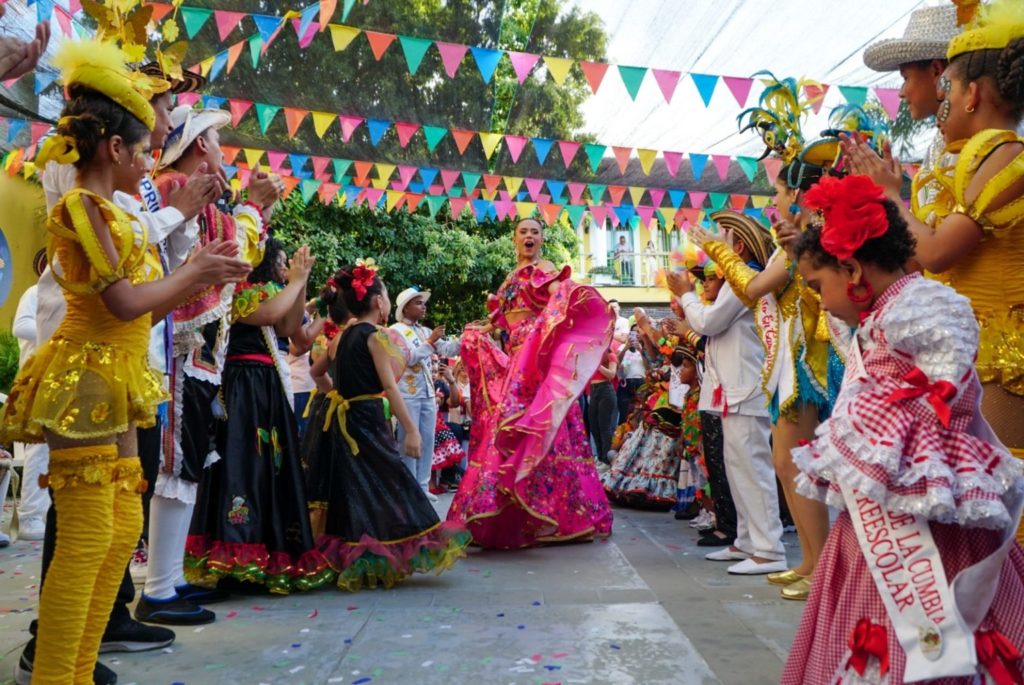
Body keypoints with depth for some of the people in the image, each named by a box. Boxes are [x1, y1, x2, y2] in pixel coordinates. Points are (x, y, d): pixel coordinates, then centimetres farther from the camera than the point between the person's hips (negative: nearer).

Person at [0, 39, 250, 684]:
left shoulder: (108, 213, 17)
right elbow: (125, 303, -17)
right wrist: (193, 273, -7)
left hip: (112, 382, 10)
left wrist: (199, 276, 14)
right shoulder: (82, 206, -10)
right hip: (84, 380, -10)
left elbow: (140, 306, 17)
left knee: (122, 527, 10)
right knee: (86, 536, -8)